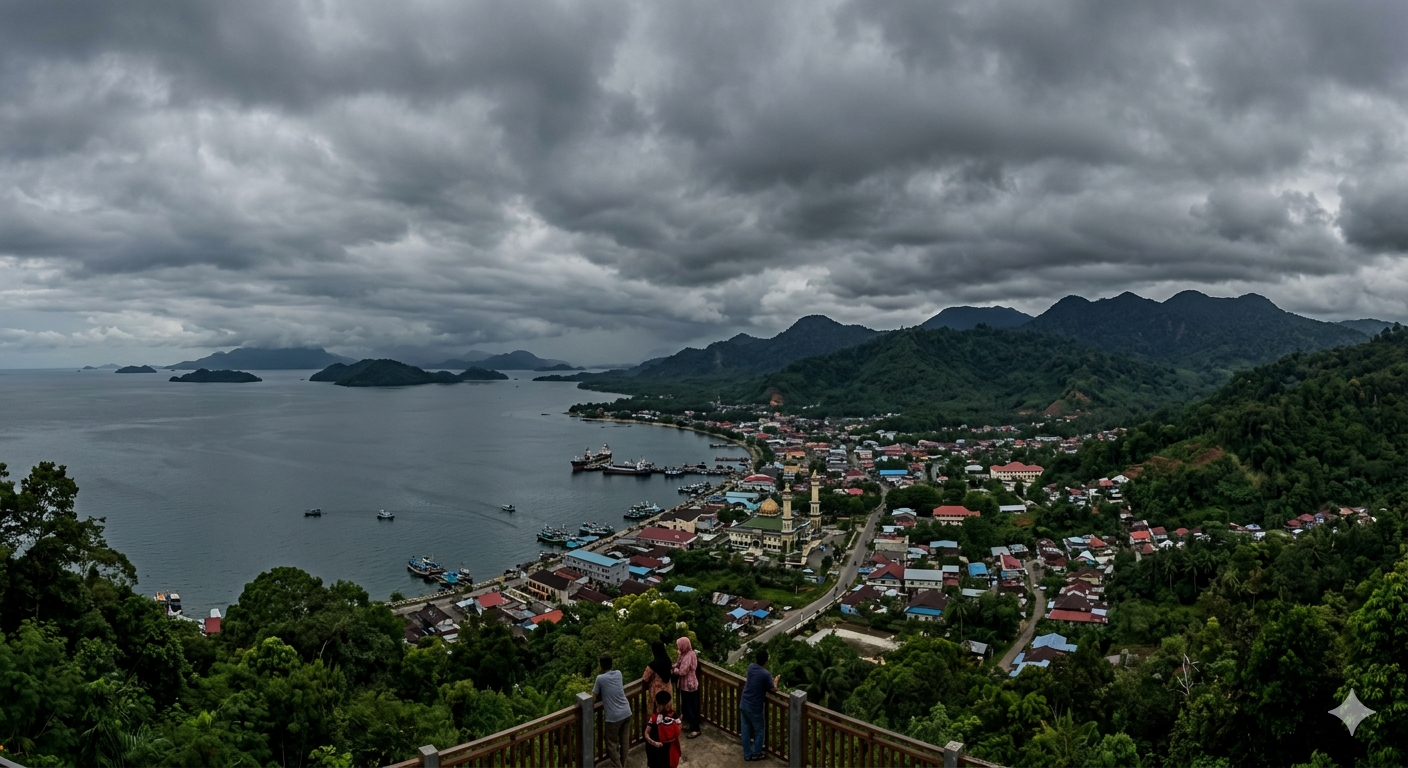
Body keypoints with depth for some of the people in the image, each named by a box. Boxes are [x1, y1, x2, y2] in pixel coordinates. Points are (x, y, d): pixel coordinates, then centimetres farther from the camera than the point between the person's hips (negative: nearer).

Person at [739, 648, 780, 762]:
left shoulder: (751, 667, -3)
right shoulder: (766, 674, -21)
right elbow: (773, 689, -4)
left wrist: (770, 679, 21)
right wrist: (776, 680, 14)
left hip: (743, 704, 6)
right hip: (755, 708, -6)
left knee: (745, 730, 17)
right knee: (760, 730, 16)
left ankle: (747, 754, 28)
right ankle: (756, 754, 26)